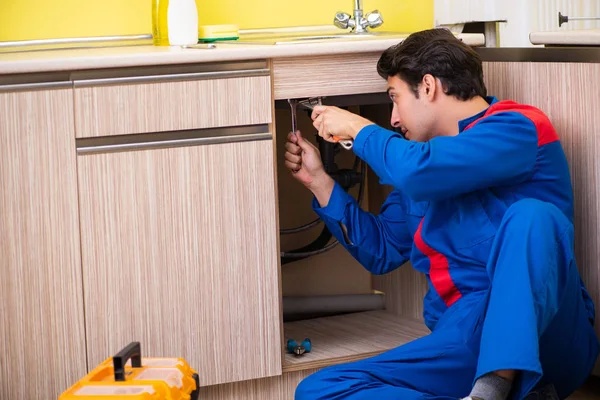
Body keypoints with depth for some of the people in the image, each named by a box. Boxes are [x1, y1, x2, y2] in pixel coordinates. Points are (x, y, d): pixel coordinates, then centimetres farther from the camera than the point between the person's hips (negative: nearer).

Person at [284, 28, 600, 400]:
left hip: (543, 335, -7)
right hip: (463, 341, 7)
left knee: (531, 214, -34)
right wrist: (318, 179, 23)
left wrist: (358, 127, -3)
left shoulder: (519, 126, -4)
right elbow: (382, 251, 28)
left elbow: (420, 171, -20)